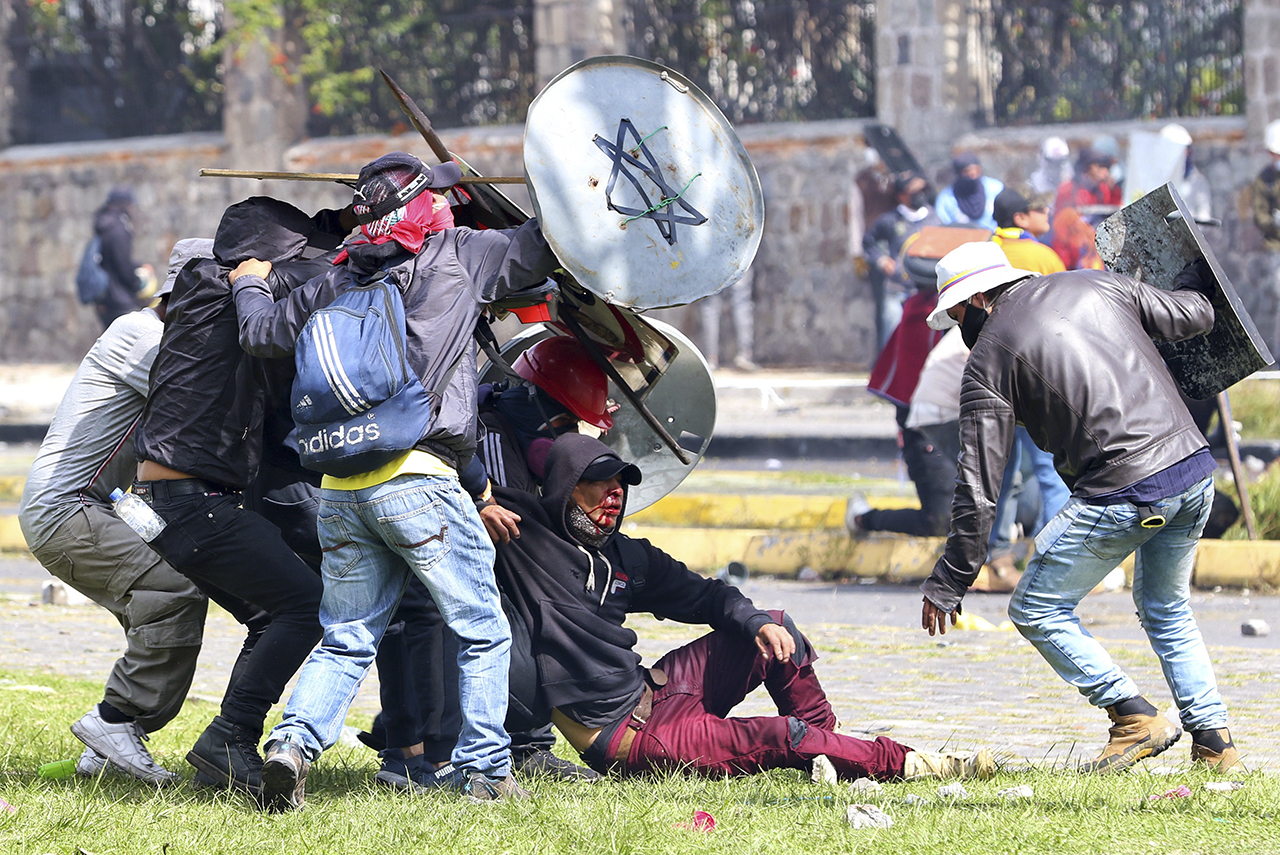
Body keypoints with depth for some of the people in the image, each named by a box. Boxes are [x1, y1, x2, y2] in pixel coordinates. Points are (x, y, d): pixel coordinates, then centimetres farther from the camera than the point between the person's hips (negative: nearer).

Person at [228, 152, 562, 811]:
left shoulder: (337, 283, 14)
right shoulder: (459, 255, 4)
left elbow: (260, 332, 21)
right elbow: (540, 249, 13)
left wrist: (249, 285, 43)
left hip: (341, 488, 5)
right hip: (417, 479, -5)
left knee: (347, 639, 13)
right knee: (481, 632, 7)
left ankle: (294, 740, -7)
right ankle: (486, 771, 4)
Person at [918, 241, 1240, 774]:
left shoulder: (990, 356, 1)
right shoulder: (1098, 285, 14)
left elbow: (978, 484, -1)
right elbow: (1195, 315, 21)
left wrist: (948, 583, 4)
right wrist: (1198, 273, 44)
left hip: (1122, 492, -7)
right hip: (1196, 470, 7)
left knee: (1036, 610, 9)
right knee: (1167, 611, 27)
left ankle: (1134, 717, 0)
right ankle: (1214, 741, 20)